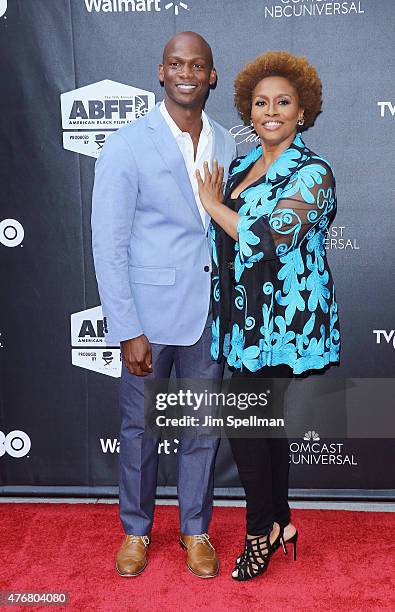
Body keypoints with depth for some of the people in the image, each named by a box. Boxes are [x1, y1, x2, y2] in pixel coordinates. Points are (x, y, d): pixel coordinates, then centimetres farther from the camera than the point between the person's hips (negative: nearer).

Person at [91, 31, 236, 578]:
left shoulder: (227, 145, 5)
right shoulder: (126, 147, -9)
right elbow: (108, 247, -11)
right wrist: (128, 331, -14)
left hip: (210, 314, 4)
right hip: (149, 316, -3)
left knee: (203, 429, 14)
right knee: (140, 428, 12)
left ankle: (196, 529, 34)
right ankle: (136, 529, 34)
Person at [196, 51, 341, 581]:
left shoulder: (312, 173, -10)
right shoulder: (240, 168, 13)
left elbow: (267, 238, -23)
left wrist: (212, 202, -10)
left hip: (284, 318, -7)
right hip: (244, 317, 7)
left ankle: (263, 529, 20)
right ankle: (279, 522, 31)